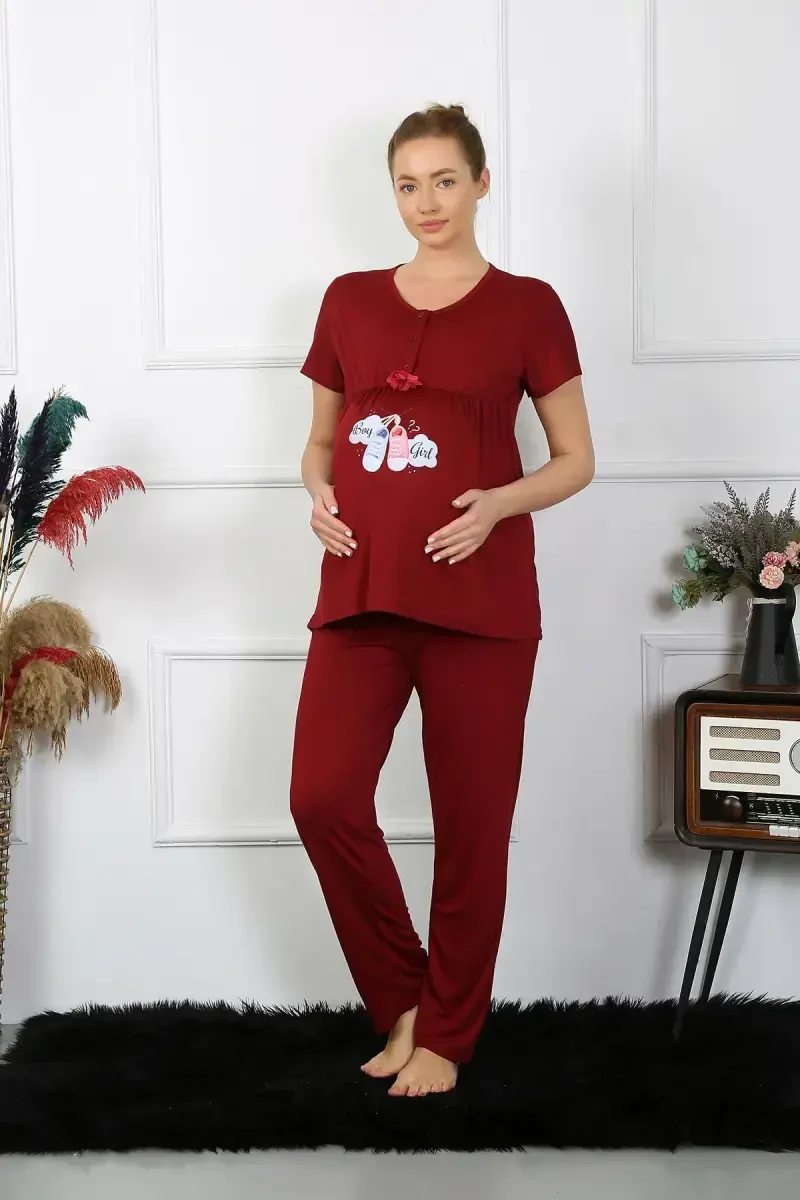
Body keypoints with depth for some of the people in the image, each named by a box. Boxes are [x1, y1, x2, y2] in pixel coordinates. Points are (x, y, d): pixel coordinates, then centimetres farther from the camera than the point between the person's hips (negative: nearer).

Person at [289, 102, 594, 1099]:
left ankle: (447, 1033, 21)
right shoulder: (350, 301, 12)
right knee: (323, 797, -10)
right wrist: (319, 492, -2)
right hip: (361, 590, 3)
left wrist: (498, 504, -12)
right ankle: (402, 997, 13)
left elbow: (576, 459, 6)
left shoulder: (526, 306, 3)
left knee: (471, 821, 3)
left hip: (478, 598, -2)